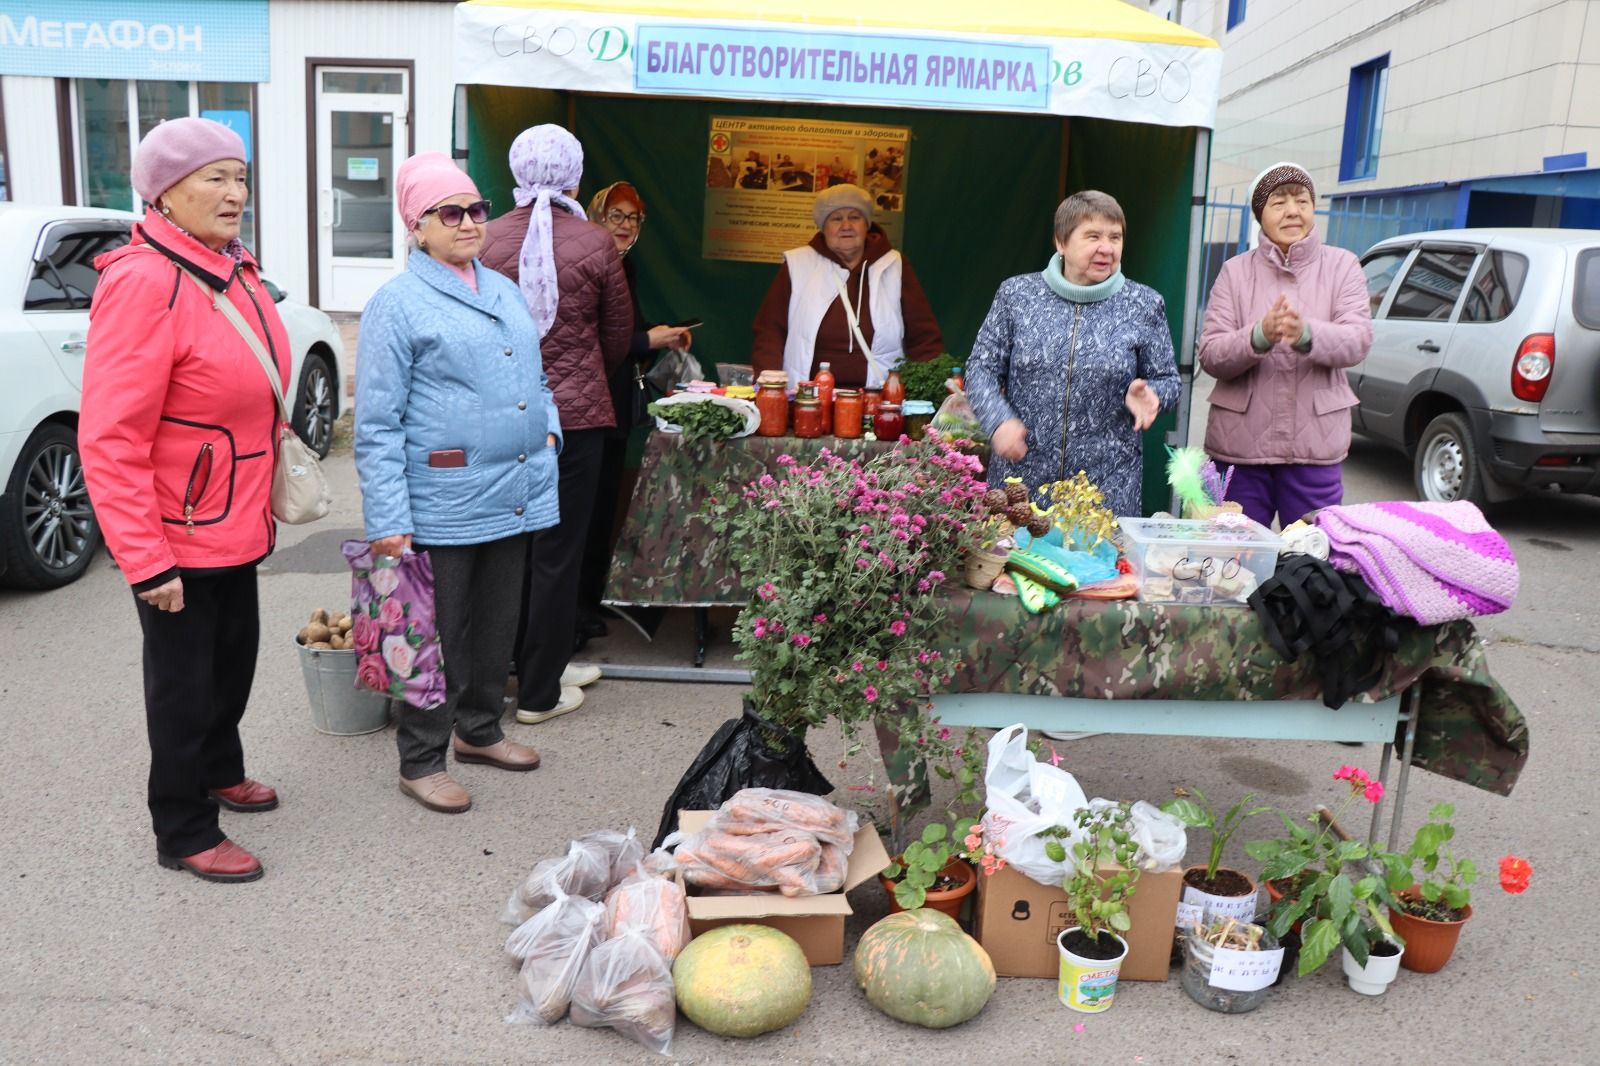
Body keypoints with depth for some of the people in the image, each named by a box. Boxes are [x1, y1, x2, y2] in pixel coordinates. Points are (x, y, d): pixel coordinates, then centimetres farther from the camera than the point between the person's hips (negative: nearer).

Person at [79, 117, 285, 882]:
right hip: (177, 537, -8)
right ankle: (183, 834, 25)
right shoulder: (143, 282, -22)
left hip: (235, 525, 8)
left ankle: (220, 771, 46)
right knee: (185, 683, 7)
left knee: (234, 657, 24)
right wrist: (144, 560, -24)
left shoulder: (233, 271, 4)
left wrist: (261, 503, 16)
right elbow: (109, 439, -24)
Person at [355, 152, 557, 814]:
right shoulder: (397, 304, -9)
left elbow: (535, 376, 26)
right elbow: (376, 424, -12)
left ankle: (479, 729, 37)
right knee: (439, 634, 3)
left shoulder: (503, 290, 14)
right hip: (443, 505, -7)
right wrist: (388, 522, -18)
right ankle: (421, 761, 19)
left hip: (514, 495, 7)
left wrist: (545, 428, 7)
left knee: (498, 623, 18)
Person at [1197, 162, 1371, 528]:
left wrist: (1307, 334, -29)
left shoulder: (1341, 265, 5)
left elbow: (1358, 341, -8)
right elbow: (1210, 355, -5)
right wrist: (1260, 335, -25)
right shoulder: (1235, 271, 4)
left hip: (1315, 447, 0)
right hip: (1240, 445, 0)